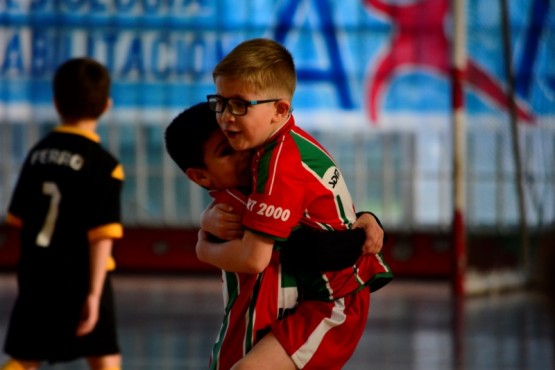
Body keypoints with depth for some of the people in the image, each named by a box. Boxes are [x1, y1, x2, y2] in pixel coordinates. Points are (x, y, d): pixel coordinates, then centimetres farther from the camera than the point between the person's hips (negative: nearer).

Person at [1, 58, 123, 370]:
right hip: (79, 278, -5)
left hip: (35, 274, 5)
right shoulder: (104, 165, -11)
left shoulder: (38, 153, 6)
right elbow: (101, 236, -16)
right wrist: (94, 293, -16)